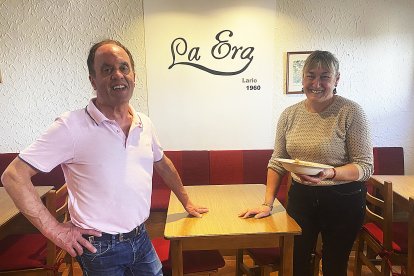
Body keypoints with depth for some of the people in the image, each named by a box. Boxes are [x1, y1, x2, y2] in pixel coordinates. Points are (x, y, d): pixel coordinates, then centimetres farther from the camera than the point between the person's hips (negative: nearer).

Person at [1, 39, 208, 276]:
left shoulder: (144, 124, 1)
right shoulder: (71, 126, -17)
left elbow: (162, 164, 16)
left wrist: (187, 203, 21)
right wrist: (54, 230, -15)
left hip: (142, 239, 5)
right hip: (101, 249, -5)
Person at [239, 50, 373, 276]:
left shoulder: (351, 112, -12)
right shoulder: (289, 114, -1)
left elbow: (365, 166, -12)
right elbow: (277, 162, 3)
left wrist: (329, 174, -30)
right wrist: (267, 203, -2)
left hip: (343, 200, -3)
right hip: (300, 198, 3)